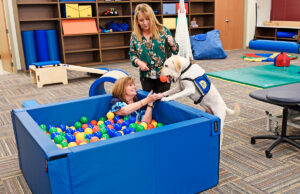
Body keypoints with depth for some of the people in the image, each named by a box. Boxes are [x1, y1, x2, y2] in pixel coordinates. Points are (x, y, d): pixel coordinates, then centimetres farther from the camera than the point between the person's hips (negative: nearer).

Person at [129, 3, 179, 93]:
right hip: (146, 75, 2)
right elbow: (132, 54, 7)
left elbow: (175, 51, -1)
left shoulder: (163, 31, -5)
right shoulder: (134, 35, -1)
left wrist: (172, 44, -22)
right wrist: (138, 62, -12)